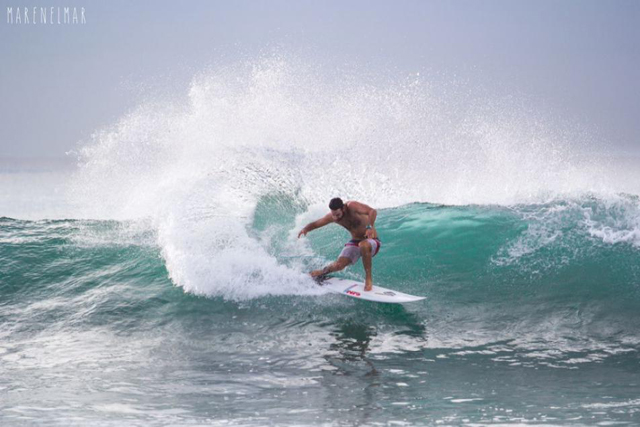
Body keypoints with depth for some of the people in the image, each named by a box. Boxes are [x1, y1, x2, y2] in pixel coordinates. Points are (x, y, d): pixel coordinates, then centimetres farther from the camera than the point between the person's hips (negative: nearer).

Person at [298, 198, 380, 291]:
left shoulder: (352, 206, -27)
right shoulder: (332, 217, -10)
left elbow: (373, 211, -39)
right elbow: (315, 224, 2)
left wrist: (370, 227, -56)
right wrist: (305, 229, -20)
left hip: (371, 241, -5)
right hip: (355, 242, 5)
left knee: (363, 245, -41)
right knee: (339, 265, -16)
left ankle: (368, 279, -24)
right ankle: (323, 271, 22)